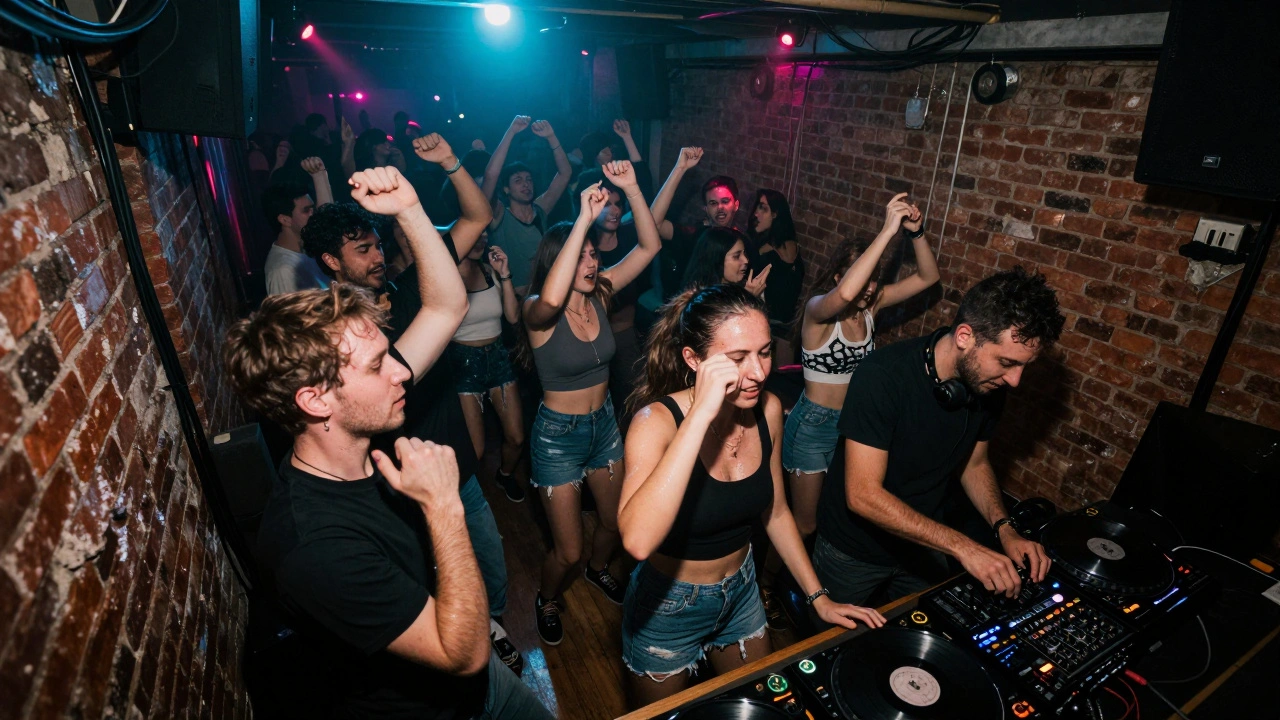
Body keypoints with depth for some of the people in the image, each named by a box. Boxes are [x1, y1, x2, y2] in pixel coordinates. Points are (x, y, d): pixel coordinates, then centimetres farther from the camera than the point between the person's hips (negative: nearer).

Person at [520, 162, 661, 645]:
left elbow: (649, 246, -10)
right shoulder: (539, 312, -21)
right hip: (558, 434, -5)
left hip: (604, 423, 5)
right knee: (568, 550, 5)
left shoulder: (600, 294, -7)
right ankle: (548, 601, 40)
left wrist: (631, 189, -23)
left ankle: (598, 568, 57)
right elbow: (550, 299, -47)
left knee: (617, 521, 23)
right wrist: (585, 218, -46)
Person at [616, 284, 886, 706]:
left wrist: (818, 596, 3)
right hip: (668, 604, -4)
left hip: (740, 591, 5)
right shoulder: (658, 419, -29)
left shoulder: (768, 410, -13)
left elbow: (774, 511, 3)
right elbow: (638, 540, -46)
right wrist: (701, 414, -47)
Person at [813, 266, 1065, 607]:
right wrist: (961, 547, -34)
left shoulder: (989, 384, -11)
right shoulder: (883, 375, -32)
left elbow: (975, 463, 5)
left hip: (923, 545, 5)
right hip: (854, 551, -5)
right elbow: (863, 495, -33)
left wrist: (1004, 528, -11)